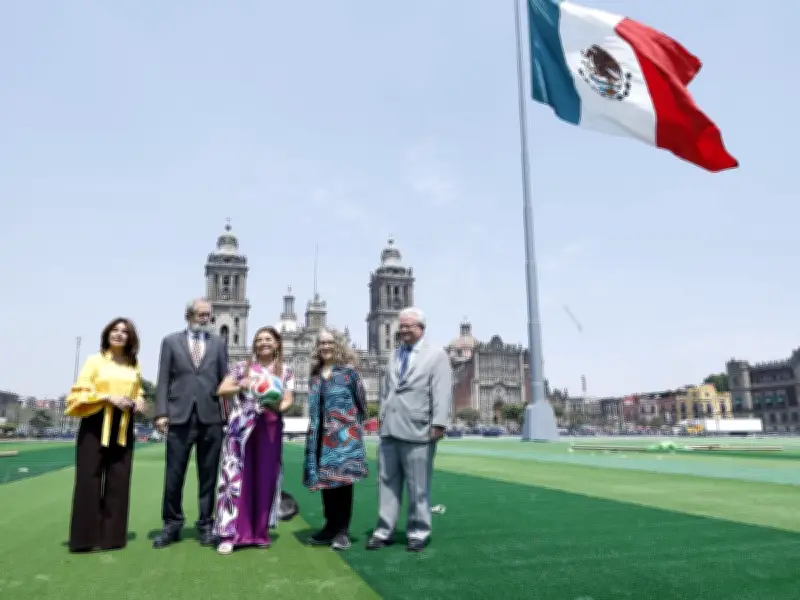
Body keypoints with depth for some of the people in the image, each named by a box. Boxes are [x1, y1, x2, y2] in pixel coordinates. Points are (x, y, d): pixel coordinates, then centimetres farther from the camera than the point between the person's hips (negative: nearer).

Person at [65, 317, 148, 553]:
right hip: (95, 426, -3)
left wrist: (138, 402, -1)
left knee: (118, 481, 4)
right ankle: (85, 536, 5)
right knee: (89, 479, -3)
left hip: (123, 429, 3)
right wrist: (108, 397, -16)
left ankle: (111, 535, 12)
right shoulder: (94, 360, 3)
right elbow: (80, 392, -3)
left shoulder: (134, 366, 11)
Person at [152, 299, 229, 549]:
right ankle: (172, 524, 18)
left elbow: (224, 380, 8)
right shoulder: (171, 341, 10)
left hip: (211, 418, 1)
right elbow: (164, 380, 4)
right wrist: (161, 412, -5)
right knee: (173, 474, 3)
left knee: (208, 475, 6)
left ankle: (206, 525, 16)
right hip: (180, 416, -1)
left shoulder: (219, 343, 13)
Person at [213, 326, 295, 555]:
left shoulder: (285, 371, 11)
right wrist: (242, 385, -13)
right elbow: (221, 390, 5)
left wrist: (279, 407, -20)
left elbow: (288, 399, 2)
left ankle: (260, 532, 15)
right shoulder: (242, 367, 10)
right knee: (237, 477, -5)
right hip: (242, 428, -1)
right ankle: (230, 534, -2)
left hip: (269, 430, 1)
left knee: (265, 478, 5)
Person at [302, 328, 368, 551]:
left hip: (344, 434, -5)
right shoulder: (315, 376, 12)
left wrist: (352, 426, 5)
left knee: (343, 478, -2)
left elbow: (361, 403, 1)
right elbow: (313, 408, 16)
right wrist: (313, 431, 12)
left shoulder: (348, 371, -3)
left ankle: (343, 530, 5)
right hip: (322, 436, 5)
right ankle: (331, 526, 21)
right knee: (326, 480, 10)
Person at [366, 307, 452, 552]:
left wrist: (439, 423, -17)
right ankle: (384, 531, 18)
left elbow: (442, 392, -9)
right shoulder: (394, 355, 18)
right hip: (388, 429, 6)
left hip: (417, 431, -5)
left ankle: (418, 533, 17)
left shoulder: (436, 356, 0)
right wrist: (381, 417, 15)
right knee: (387, 482, 9)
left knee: (418, 487, 4)